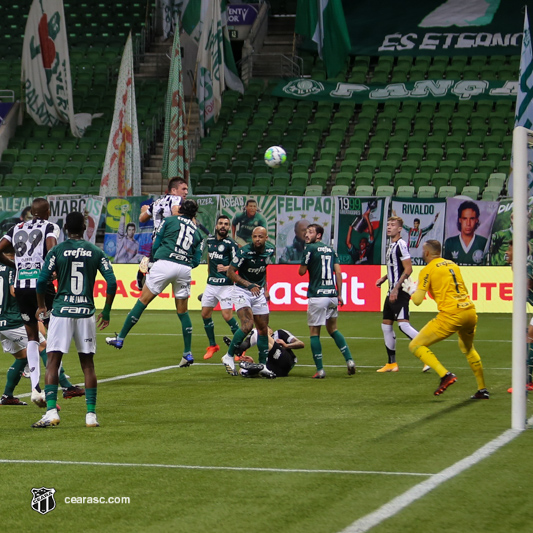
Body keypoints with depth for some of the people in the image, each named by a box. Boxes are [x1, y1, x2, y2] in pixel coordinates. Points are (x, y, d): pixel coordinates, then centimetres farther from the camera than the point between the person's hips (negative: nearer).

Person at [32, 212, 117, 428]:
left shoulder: (57, 251, -1)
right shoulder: (96, 252, 4)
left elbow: (42, 281, -6)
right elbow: (112, 282, -1)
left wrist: (41, 306, 11)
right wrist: (106, 312, 10)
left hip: (61, 312, -2)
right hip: (86, 312, 2)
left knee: (53, 362, 1)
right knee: (88, 364, 9)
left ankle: (51, 411, -11)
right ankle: (91, 414, 7)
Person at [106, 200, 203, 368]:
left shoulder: (169, 221, 12)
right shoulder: (197, 232, 21)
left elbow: (155, 245, 8)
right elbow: (196, 261, 14)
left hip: (165, 264, -3)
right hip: (185, 269, 3)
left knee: (143, 300, 4)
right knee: (182, 311, 13)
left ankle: (120, 339, 6)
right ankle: (187, 354, 12)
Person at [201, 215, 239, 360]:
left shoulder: (231, 243, -9)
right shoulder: (209, 240, 9)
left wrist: (226, 268, -29)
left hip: (226, 284, -6)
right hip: (211, 283, 6)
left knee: (227, 316, -13)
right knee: (205, 314, 6)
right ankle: (212, 345, 21)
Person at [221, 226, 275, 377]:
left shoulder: (270, 250, -3)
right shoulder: (244, 252, -21)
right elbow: (231, 272, -18)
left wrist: (265, 289, 12)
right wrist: (249, 284, -27)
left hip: (258, 292, 6)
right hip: (242, 291, -6)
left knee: (263, 329, 6)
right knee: (248, 325, -24)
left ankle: (263, 365, 16)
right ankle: (229, 356, -9)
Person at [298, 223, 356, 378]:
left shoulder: (310, 248, -5)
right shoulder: (331, 250, 14)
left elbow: (301, 271, -3)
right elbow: (338, 272, 9)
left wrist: (305, 261, 16)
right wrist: (339, 295, 11)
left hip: (317, 296, -6)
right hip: (332, 295, 6)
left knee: (314, 332, 2)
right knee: (332, 329, 20)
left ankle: (320, 369, -1)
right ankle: (349, 360, 7)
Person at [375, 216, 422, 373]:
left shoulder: (401, 244, -13)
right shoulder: (391, 244, 15)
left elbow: (408, 269, -18)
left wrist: (396, 289, -22)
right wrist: (384, 278, 16)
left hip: (400, 292, -10)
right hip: (392, 292, 10)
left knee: (403, 324, -18)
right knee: (386, 325, 12)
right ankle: (392, 364, 19)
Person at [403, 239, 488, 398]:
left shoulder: (427, 270, 0)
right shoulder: (453, 265, 19)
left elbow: (417, 300, -5)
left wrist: (411, 289, 16)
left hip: (451, 315, -7)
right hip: (470, 311, 7)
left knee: (415, 345, 1)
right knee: (468, 348, 32)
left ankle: (445, 375, -14)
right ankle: (482, 390, 31)